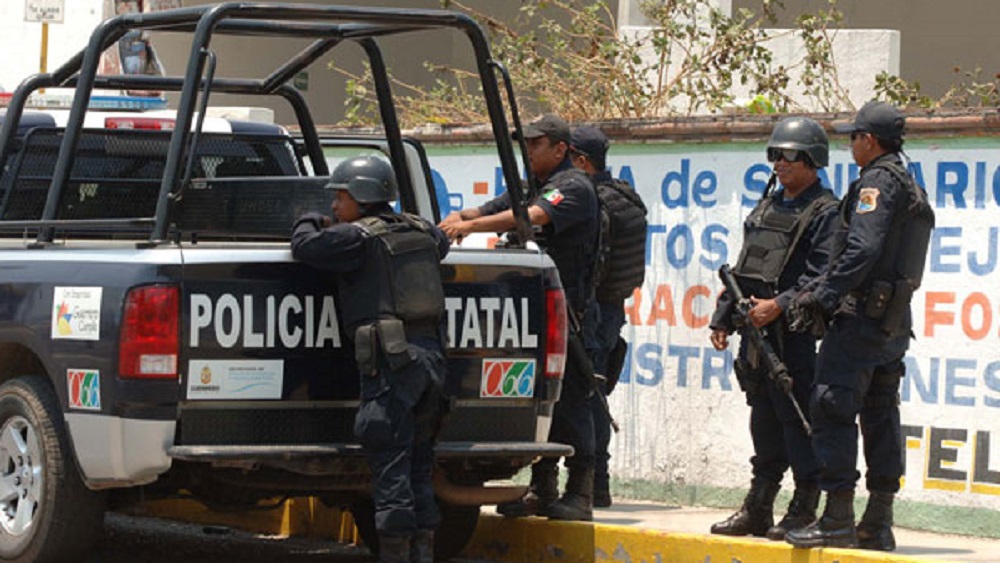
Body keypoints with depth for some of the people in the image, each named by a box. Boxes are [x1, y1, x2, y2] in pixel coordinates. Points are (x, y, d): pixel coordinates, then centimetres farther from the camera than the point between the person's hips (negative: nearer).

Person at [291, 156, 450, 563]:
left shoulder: (359, 237, -7)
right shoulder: (420, 230, 15)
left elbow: (304, 247, -8)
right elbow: (441, 243, 37)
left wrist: (309, 221, 15)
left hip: (391, 360, -8)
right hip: (430, 353, 8)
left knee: (390, 465, -5)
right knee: (418, 463, 14)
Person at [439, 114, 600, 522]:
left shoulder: (574, 188, -10)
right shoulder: (529, 187, 18)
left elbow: (533, 217, -27)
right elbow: (484, 212, 15)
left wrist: (472, 226, -34)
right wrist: (454, 221, -9)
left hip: (568, 314, -8)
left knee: (569, 403, -6)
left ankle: (580, 495, -3)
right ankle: (542, 491, 16)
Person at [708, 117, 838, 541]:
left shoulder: (825, 212, -5)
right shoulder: (767, 208, 19)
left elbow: (821, 275, -15)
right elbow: (742, 269, 23)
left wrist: (780, 305, -23)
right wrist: (724, 317, 18)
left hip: (798, 336, -8)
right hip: (758, 333, 8)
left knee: (799, 423, -6)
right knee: (764, 424, 12)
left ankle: (803, 512, -2)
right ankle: (757, 509, 17)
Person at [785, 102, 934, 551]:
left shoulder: (878, 182, -10)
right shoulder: (911, 189, 20)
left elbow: (863, 249, -22)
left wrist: (824, 295, -18)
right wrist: (824, 292, 15)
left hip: (862, 315, -10)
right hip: (895, 323, 10)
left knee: (833, 411, -9)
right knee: (881, 419, 10)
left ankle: (838, 520, -12)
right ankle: (878, 525, 11)